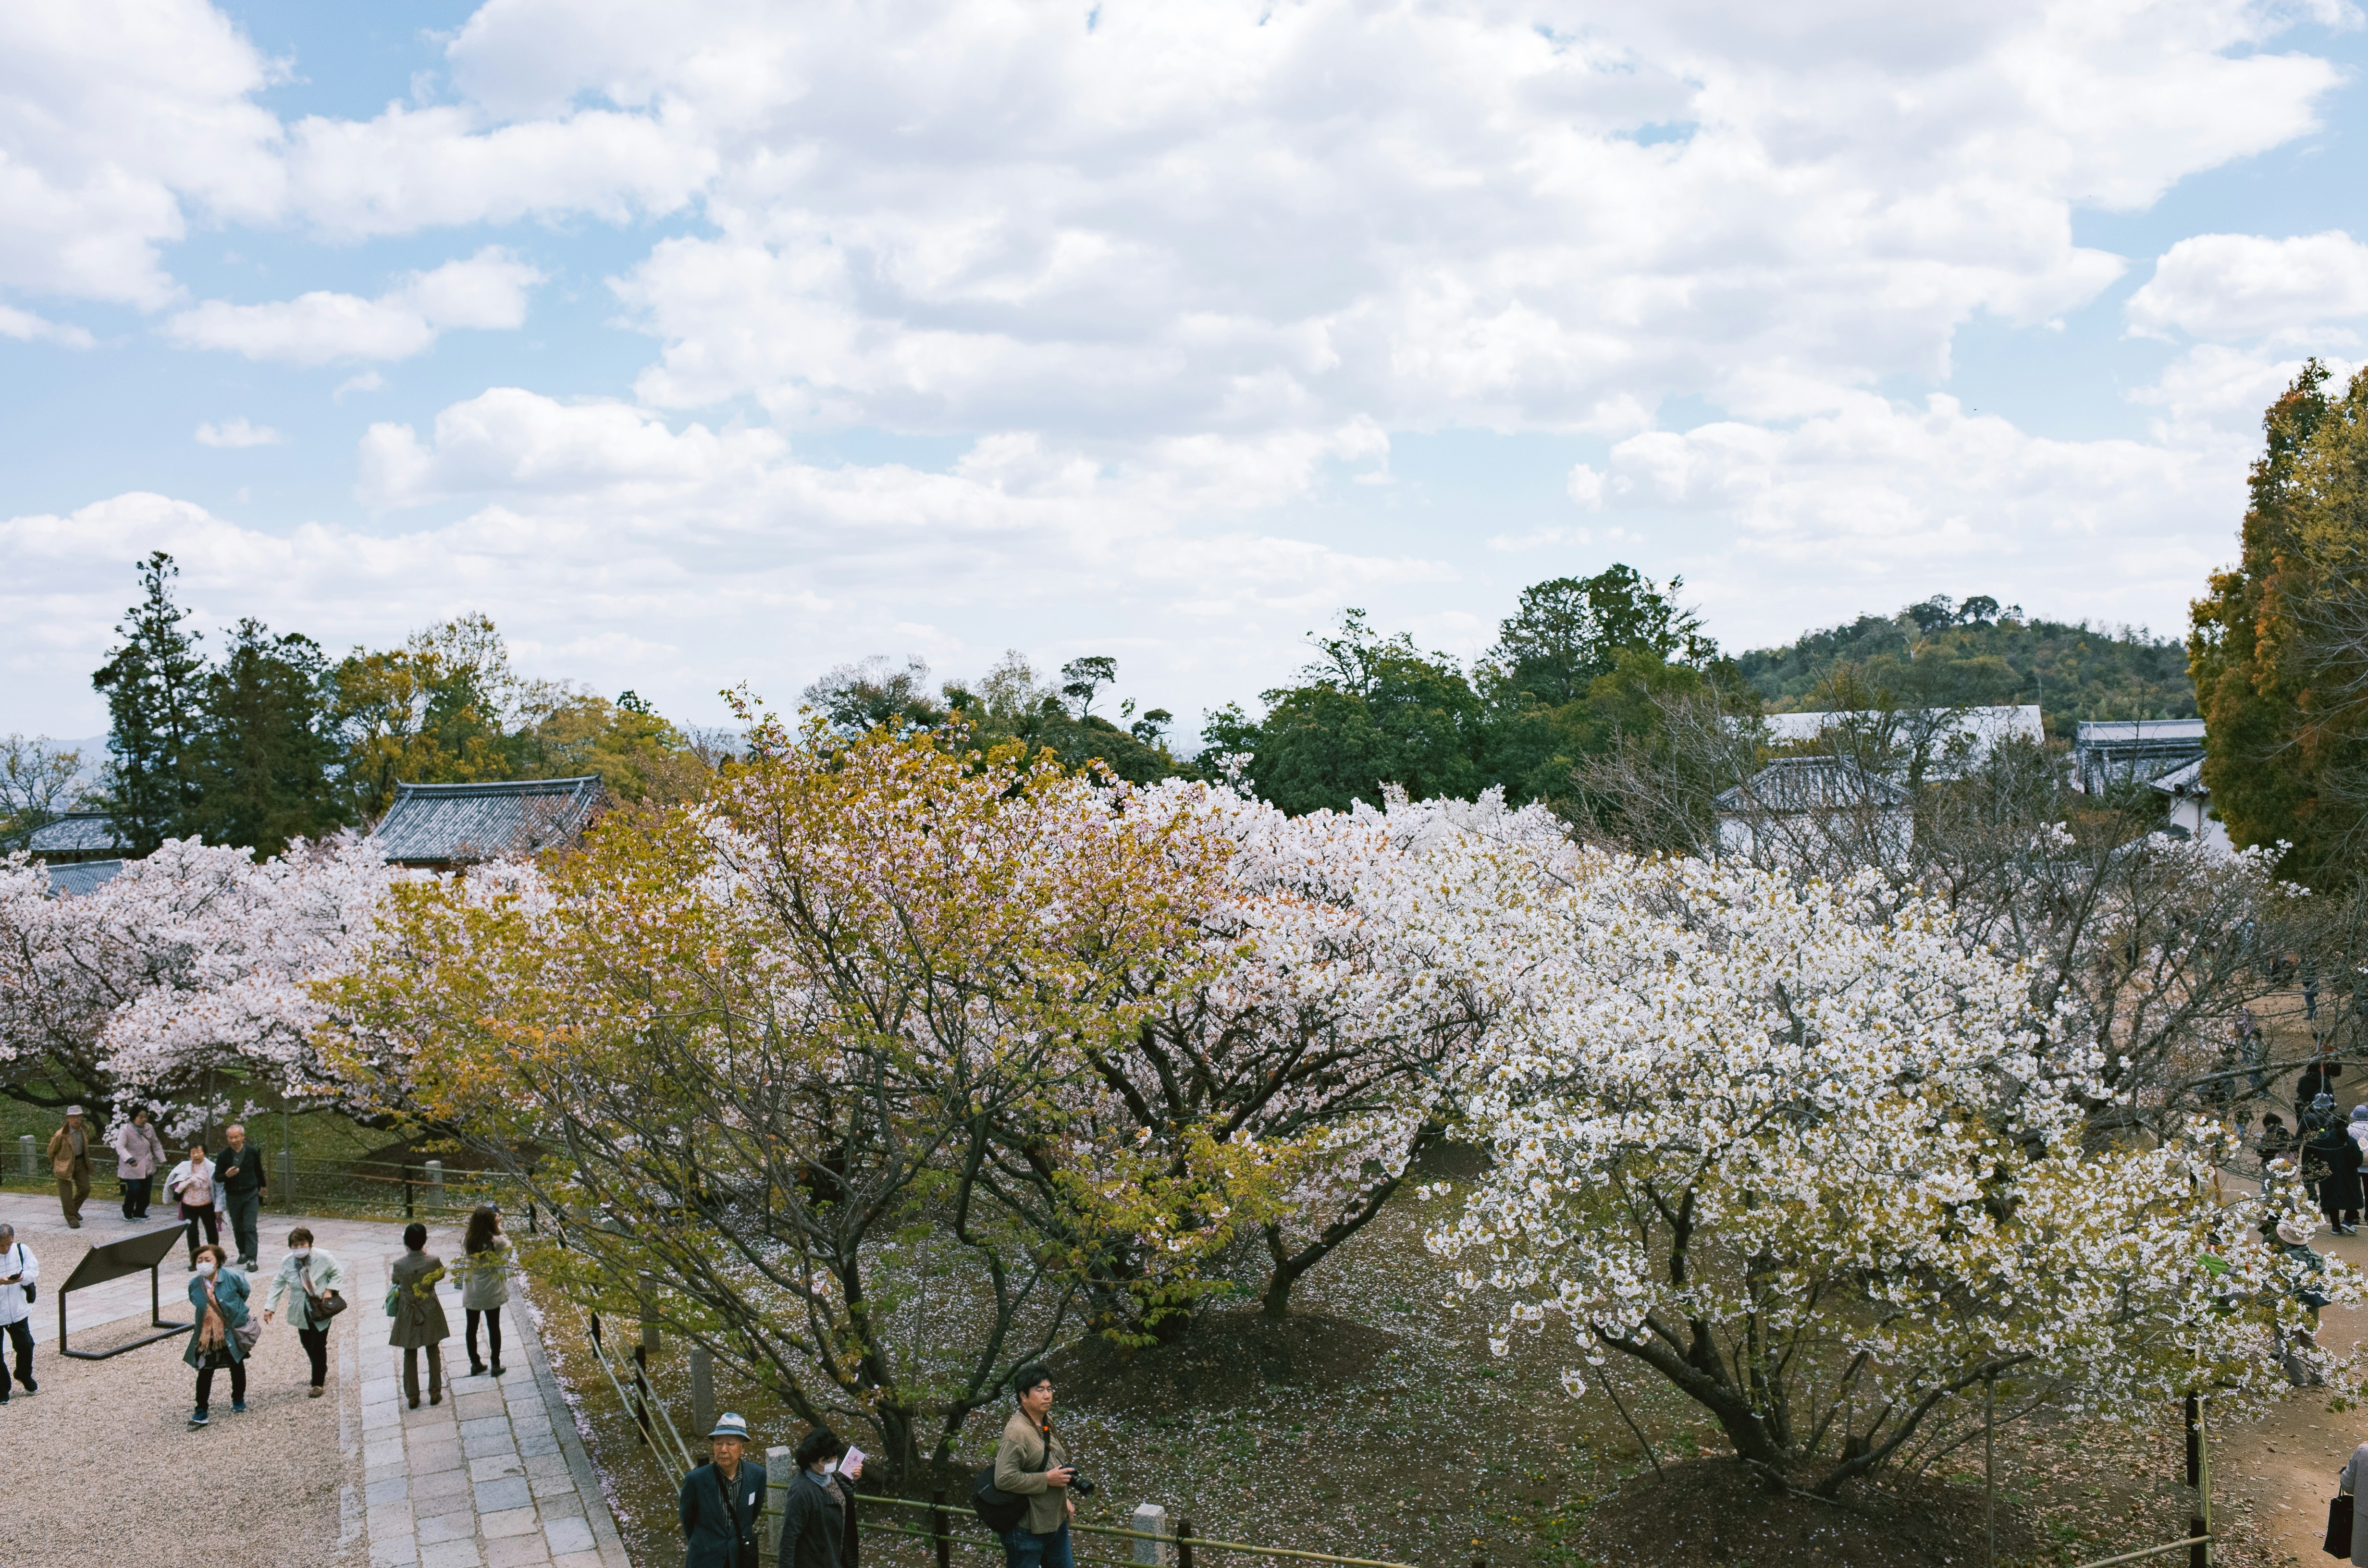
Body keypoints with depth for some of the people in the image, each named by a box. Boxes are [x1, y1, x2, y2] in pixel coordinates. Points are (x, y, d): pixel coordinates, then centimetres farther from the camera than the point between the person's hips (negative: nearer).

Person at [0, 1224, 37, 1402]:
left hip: (18, 1311, 3)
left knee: (25, 1346, 12)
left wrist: (23, 1277, -24)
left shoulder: (22, 1250, -6)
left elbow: (34, 1271, -4)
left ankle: (25, 1376, 39)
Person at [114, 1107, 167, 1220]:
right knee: (134, 1189, -12)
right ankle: (127, 1211, 14)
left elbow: (156, 1144, 16)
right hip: (132, 1168, -6)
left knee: (145, 1191, 8)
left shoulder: (149, 1128, 1)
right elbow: (120, 1147, -22)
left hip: (147, 1167, 6)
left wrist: (161, 1159, 17)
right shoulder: (126, 1129, -15)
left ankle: (139, 1213, 25)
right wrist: (130, 1159, -35)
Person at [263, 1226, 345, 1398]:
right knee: (307, 1344, 12)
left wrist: (330, 1290, -14)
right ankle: (320, 1372, 37)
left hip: (321, 1309, -3)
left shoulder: (323, 1257, -16)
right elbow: (278, 1283, 2)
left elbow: (338, 1272, -1)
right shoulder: (286, 1262, -9)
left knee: (318, 1346, -4)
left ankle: (319, 1383, 10)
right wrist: (270, 1307, -3)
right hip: (302, 1311, 3)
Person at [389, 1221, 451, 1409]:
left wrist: (408, 1253, 8)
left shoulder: (399, 1265, -21)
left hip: (408, 1315, -1)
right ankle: (435, 1393, 23)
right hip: (430, 1312, 1)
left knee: (410, 1355, 14)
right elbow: (441, 1274, 2)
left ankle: (412, 1397, 20)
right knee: (433, 1352, 16)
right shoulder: (434, 1260, -20)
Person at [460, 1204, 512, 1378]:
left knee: (471, 1328, 16)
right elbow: (507, 1245, 1)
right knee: (494, 1328, 12)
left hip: (471, 1293, 2)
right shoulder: (498, 1242, -21)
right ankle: (496, 1365, 21)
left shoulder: (468, 1243, -12)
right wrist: (498, 1226, -1)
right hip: (491, 1292, -2)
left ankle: (475, 1364, 27)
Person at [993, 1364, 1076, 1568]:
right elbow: (1004, 1479, -31)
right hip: (1027, 1529, -9)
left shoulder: (1047, 1420, 6)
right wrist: (1047, 1479, -24)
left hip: (1057, 1519, 9)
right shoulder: (1016, 1432, -24)